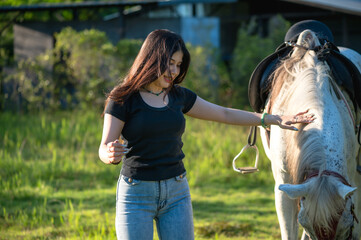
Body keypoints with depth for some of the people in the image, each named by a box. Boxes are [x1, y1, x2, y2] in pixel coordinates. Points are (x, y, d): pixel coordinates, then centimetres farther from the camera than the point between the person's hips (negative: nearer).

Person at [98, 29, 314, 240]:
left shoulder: (178, 96, 8)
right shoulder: (123, 99, -7)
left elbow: (225, 114, 15)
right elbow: (104, 150, -9)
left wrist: (275, 120, 13)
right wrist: (112, 155, -34)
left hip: (176, 192, 4)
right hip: (137, 192, -4)